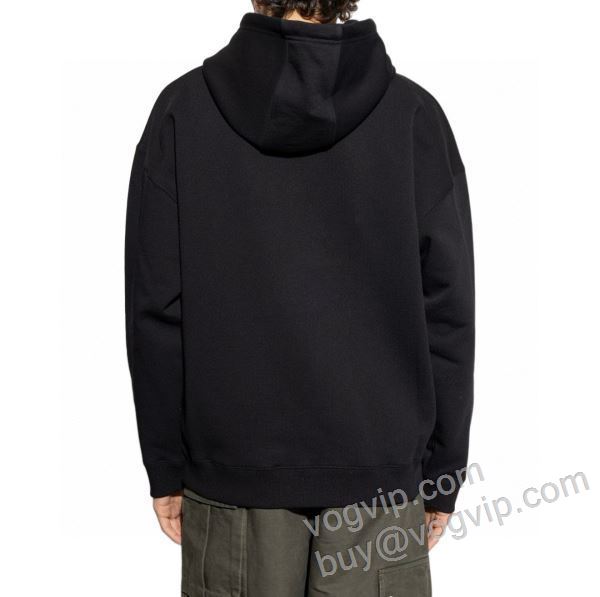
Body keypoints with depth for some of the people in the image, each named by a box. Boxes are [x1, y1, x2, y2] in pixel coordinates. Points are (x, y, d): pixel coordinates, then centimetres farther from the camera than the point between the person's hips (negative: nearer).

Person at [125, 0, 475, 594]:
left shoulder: (183, 109, -5)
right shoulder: (413, 113, -5)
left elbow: (156, 307, -5)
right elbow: (447, 311, -5)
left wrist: (166, 467, 5)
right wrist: (442, 472, 6)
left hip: (232, 463, 1)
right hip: (380, 467, 0)